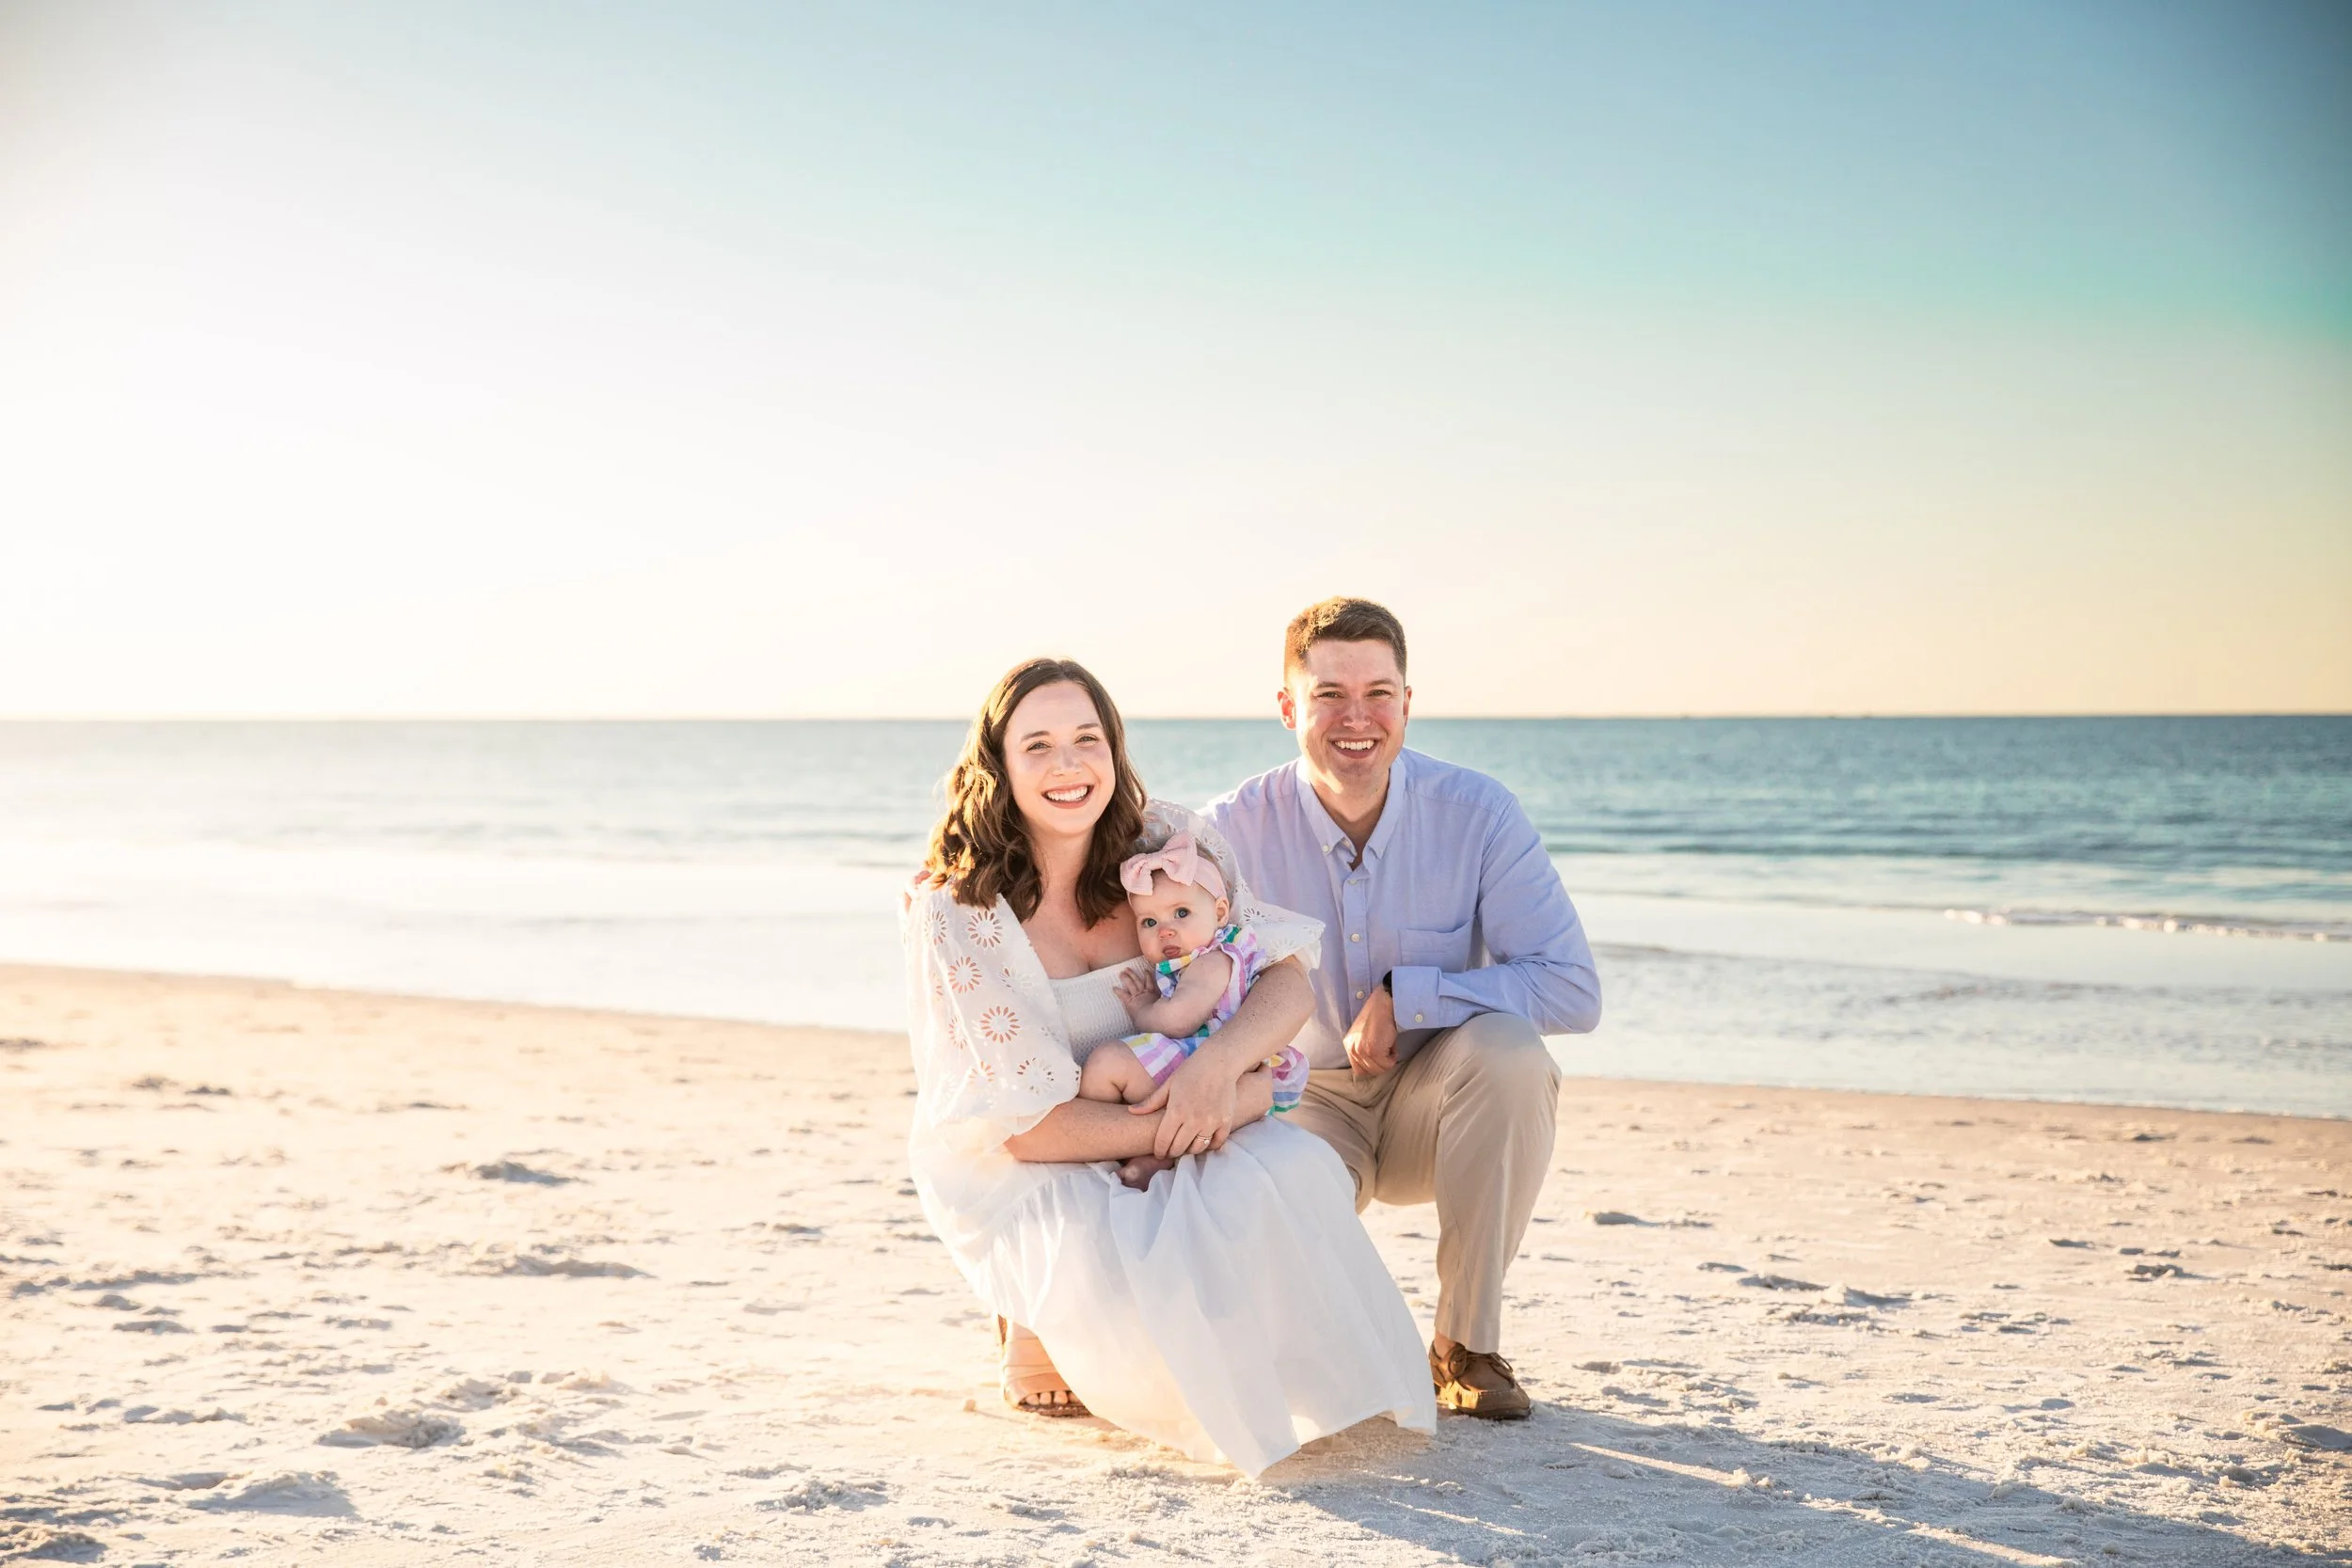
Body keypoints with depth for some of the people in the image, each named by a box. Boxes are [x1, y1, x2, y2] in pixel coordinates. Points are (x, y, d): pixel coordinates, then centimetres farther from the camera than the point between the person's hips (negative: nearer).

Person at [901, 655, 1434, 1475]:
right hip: (1019, 1172, -3)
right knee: (1114, 1272, -35)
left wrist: (1221, 1060, -30)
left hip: (1162, 1147, 4)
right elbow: (1028, 1126, -20)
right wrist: (1230, 1106, -23)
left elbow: (1289, 976, -6)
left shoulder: (1171, 844, -7)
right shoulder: (954, 913, -19)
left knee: (1291, 1170, -28)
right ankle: (1035, 1327, 3)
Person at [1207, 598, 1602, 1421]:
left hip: (1437, 1106, 1)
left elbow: (1573, 989, -19)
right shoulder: (1237, 830, -13)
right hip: (1307, 1102, 0)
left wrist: (1404, 997, -24)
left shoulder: (1477, 812, -14)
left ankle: (1467, 1343, -15)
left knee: (1507, 1047, -33)